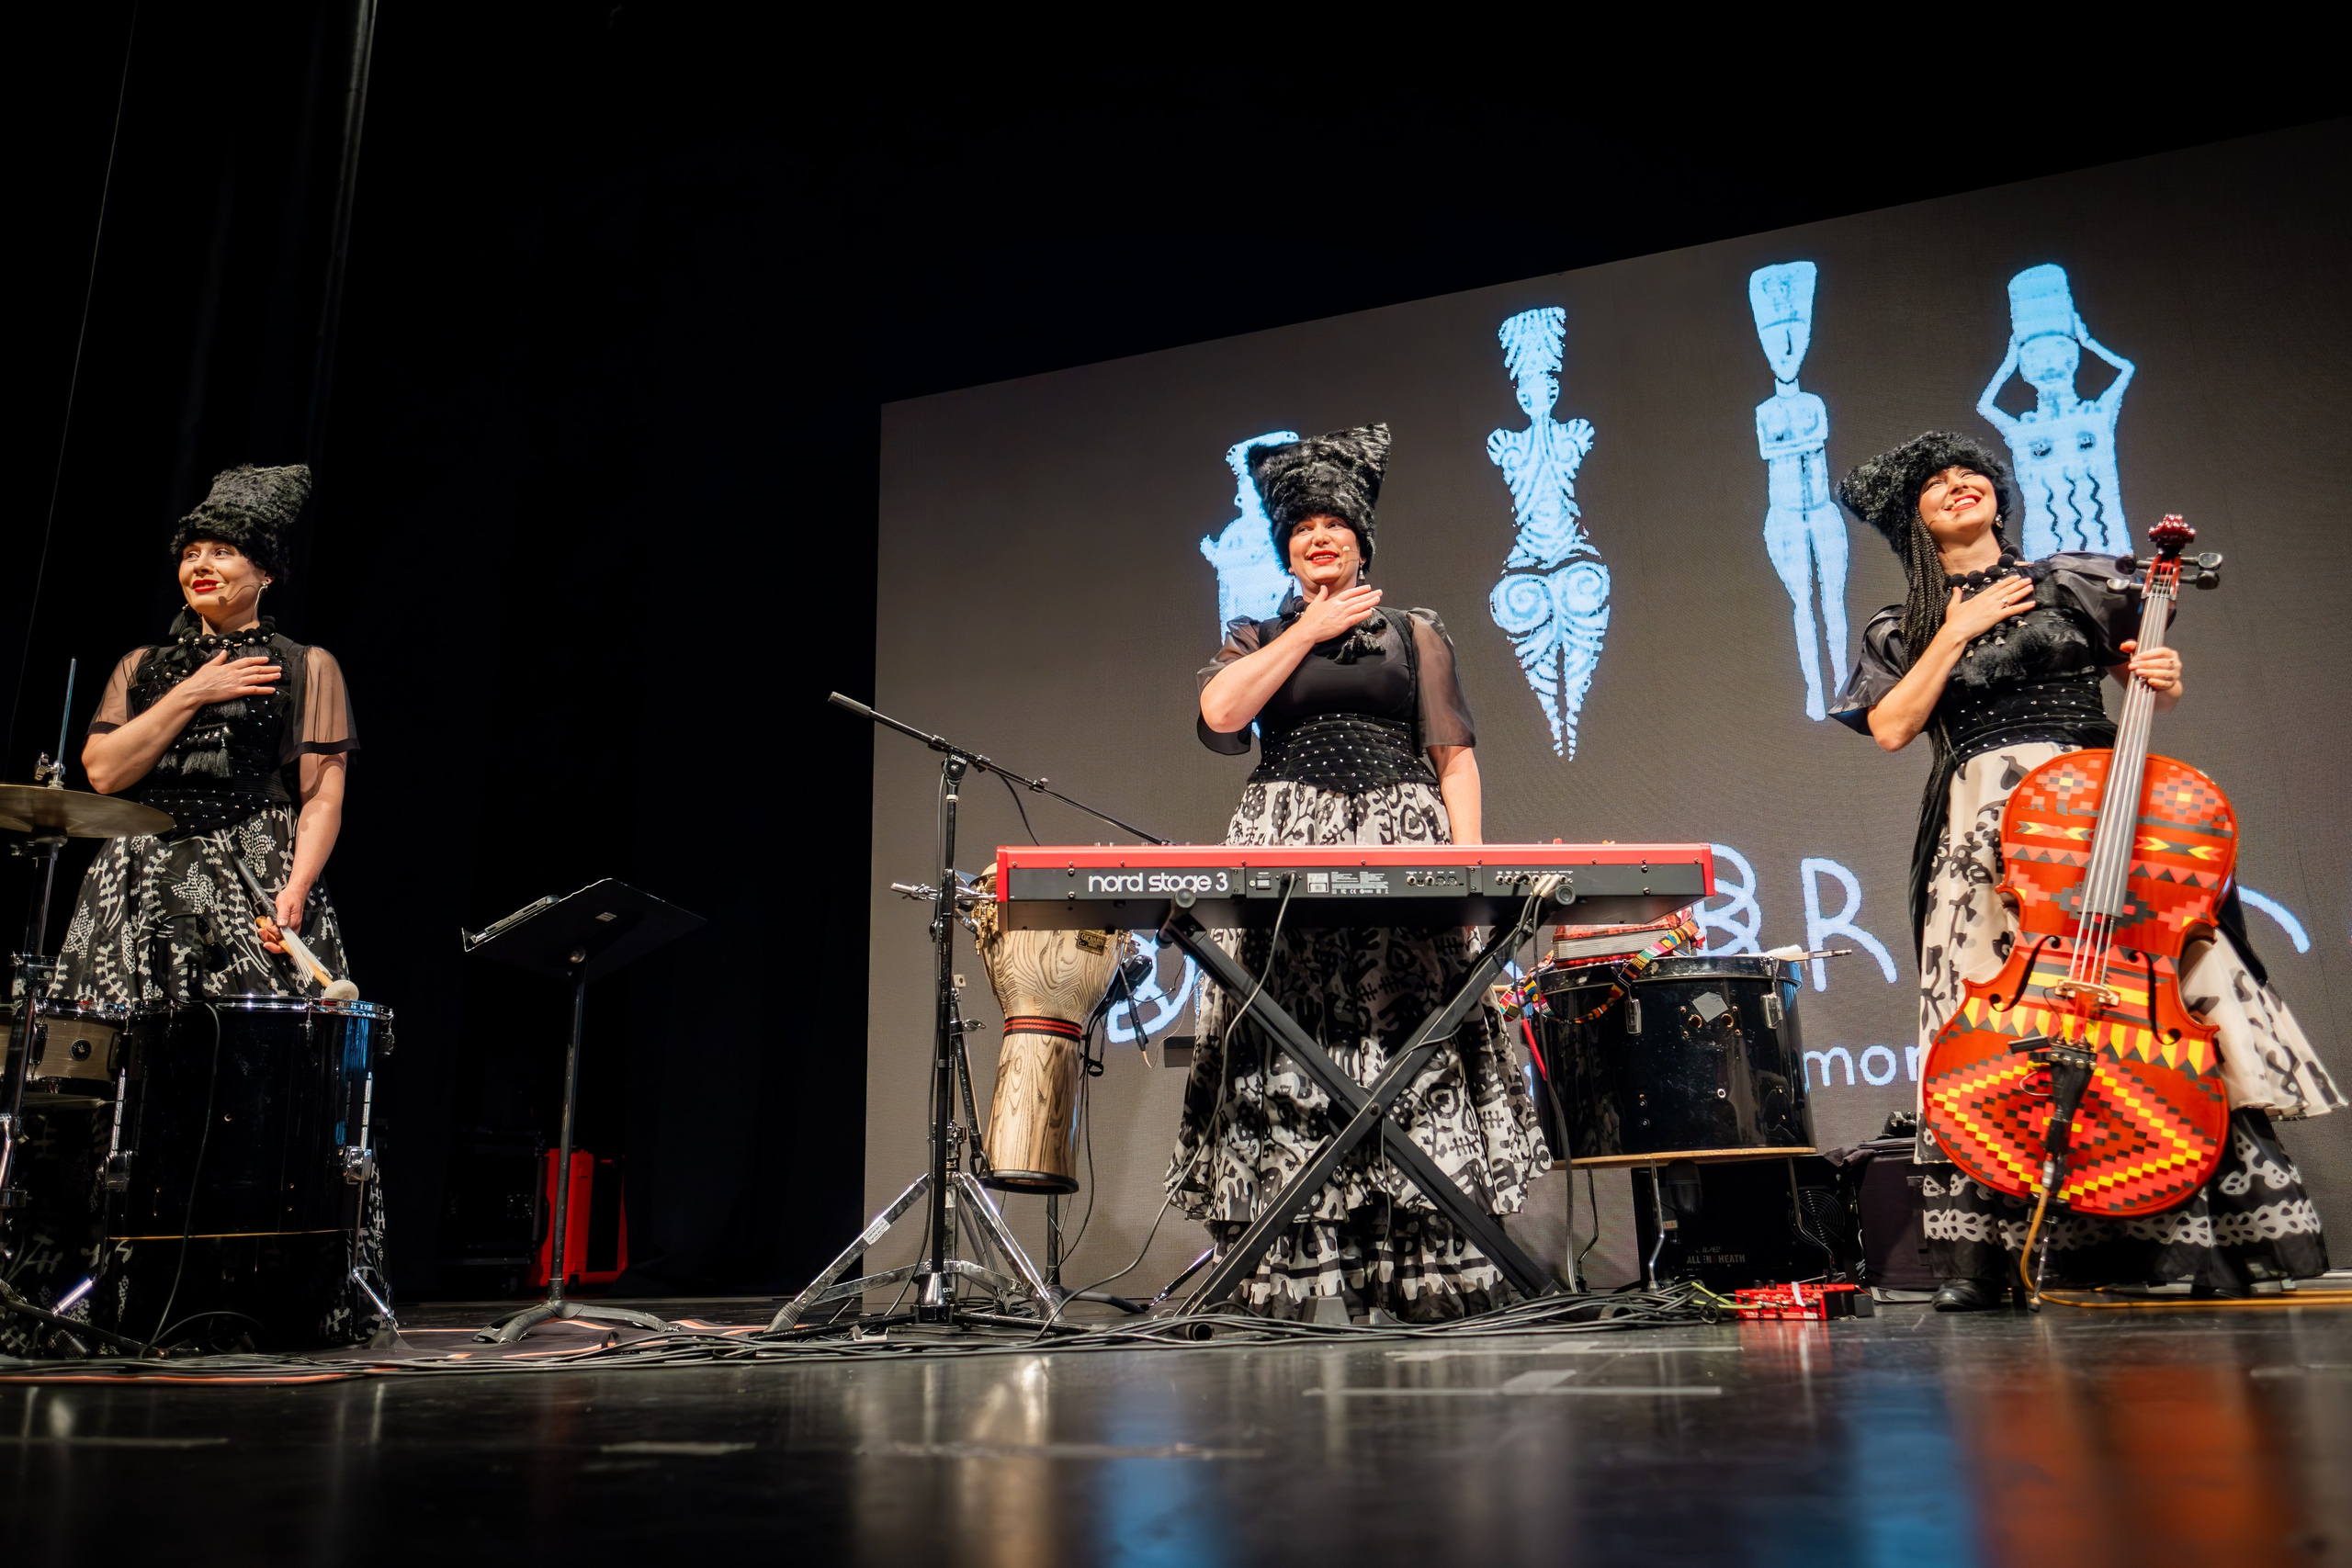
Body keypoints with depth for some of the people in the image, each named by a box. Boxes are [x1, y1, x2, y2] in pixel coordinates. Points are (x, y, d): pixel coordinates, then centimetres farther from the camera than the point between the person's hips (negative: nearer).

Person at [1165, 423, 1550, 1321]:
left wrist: (1467, 860, -4)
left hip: (1401, 845, 0)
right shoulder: (1256, 639, 19)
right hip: (1287, 849, 1)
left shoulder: (1415, 635, 18)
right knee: (1292, 1057, -7)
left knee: (1411, 1052, -9)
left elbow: (1455, 757, 10)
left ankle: (1423, 1275, -7)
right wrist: (1312, 627, 2)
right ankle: (1292, 1277, -6)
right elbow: (1220, 713, -4)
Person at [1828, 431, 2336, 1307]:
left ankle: (2213, 1236, -3)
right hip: (1985, 832, -1)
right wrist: (1957, 631, -2)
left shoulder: (2077, 583, 18)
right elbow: (1891, 729, -1)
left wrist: (2162, 679, -1)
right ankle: (1981, 1254, -6)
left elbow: (2148, 695, 21)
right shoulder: (1905, 631, 16)